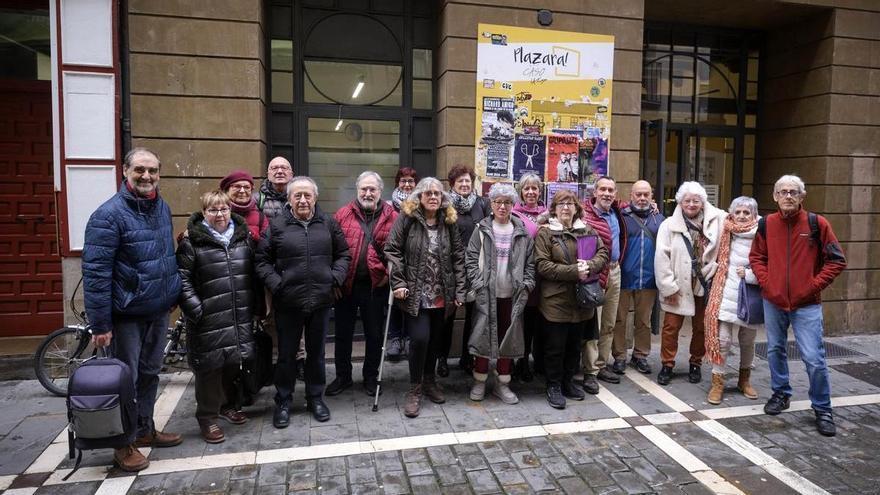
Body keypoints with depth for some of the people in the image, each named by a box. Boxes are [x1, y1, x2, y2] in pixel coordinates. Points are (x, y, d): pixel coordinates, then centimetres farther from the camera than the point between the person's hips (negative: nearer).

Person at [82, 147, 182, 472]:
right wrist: (100, 324, -20)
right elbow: (95, 272, -19)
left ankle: (145, 430, 35)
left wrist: (173, 296, 15)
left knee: (150, 374, 18)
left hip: (159, 311, 7)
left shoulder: (163, 208, 5)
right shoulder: (109, 214, -17)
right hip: (127, 315, -7)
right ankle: (124, 444, 21)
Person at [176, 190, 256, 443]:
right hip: (208, 318, -5)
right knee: (210, 367, 1)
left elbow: (253, 273, 16)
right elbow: (182, 278, -8)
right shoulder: (192, 241, -6)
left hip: (240, 317, 5)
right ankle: (207, 418, 16)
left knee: (234, 362, 16)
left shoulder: (244, 236, 8)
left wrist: (253, 304, 11)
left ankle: (228, 405, 36)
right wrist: (194, 310, -15)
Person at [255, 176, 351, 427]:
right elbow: (262, 260, -1)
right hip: (288, 302, -2)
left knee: (316, 352, 15)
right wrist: (275, 284, -12)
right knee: (286, 355, 11)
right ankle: (283, 402, 28)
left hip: (322, 300, 2)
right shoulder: (276, 225, -3)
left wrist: (336, 278, -3)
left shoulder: (328, 223, 4)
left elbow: (343, 254, 10)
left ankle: (315, 397, 32)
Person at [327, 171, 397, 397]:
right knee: (343, 333, 12)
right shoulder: (343, 214, 1)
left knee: (374, 334, 12)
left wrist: (389, 274, -11)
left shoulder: (392, 217, -1)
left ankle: (371, 377, 29)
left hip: (375, 285, -1)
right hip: (346, 283, 1)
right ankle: (342, 376, 29)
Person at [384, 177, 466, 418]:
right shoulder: (406, 217, -4)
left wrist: (459, 291, 2)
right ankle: (415, 389, 8)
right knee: (419, 338, -11)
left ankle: (429, 380, 34)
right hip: (416, 293, -4)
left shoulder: (449, 222, 7)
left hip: (441, 294, 4)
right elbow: (392, 250, -7)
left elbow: (458, 258, 7)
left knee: (435, 339, 13)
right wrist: (399, 282, -14)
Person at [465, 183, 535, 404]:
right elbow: (471, 259, -1)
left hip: (512, 295, 2)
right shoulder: (481, 230, 0)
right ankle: (479, 381, 19)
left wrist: (526, 285, -3)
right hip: (486, 294, -2)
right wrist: (478, 284, -9)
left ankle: (502, 383, 21)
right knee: (484, 336, 3)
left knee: (509, 338, 8)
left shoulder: (522, 232, 6)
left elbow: (530, 262, 8)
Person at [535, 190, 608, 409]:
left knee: (574, 344, 16)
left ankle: (568, 382, 32)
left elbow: (603, 253, 5)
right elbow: (542, 265, -14)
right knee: (555, 346, 4)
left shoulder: (587, 230, 9)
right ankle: (554, 386, 19)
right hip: (556, 299, -5)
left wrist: (589, 266, -16)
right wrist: (573, 271, -20)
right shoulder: (545, 232, -6)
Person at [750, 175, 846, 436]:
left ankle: (822, 409, 13)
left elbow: (837, 260, -2)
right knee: (775, 350, 15)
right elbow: (756, 257, 11)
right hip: (773, 301, 3)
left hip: (806, 304, -3)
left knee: (814, 358, -4)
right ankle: (781, 394, 34)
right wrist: (765, 281, -2)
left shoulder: (817, 223, -5)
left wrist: (814, 285, -8)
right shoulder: (767, 224, 2)